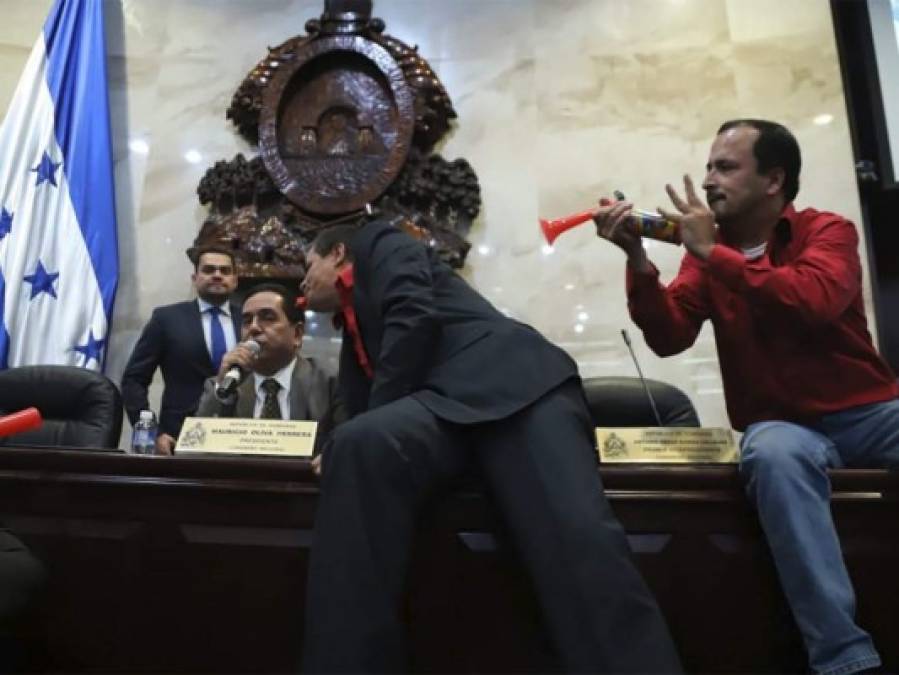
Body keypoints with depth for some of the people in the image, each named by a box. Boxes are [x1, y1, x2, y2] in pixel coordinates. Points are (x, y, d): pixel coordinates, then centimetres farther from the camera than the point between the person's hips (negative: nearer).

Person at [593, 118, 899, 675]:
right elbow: (669, 338, -7)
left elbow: (813, 301, -22)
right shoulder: (706, 252, 7)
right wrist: (639, 260, -19)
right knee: (776, 453, -35)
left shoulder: (827, 231, 1)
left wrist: (712, 254, -19)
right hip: (781, 424, 0)